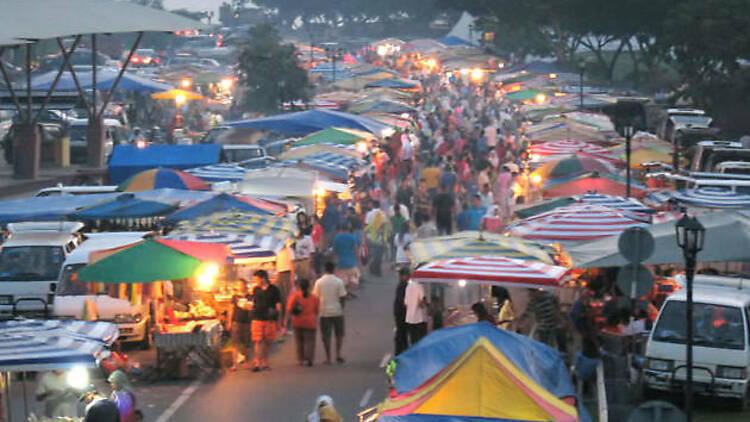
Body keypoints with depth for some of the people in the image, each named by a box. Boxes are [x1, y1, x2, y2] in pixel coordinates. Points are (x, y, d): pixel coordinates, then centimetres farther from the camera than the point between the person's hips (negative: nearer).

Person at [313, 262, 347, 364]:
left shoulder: (319, 282, -5)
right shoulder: (339, 282, -8)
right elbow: (343, 297, -7)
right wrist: (342, 308, 9)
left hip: (324, 312, 0)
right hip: (337, 311, 0)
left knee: (326, 336, 7)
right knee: (339, 334, 15)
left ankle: (328, 358, 9)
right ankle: (338, 354, 4)